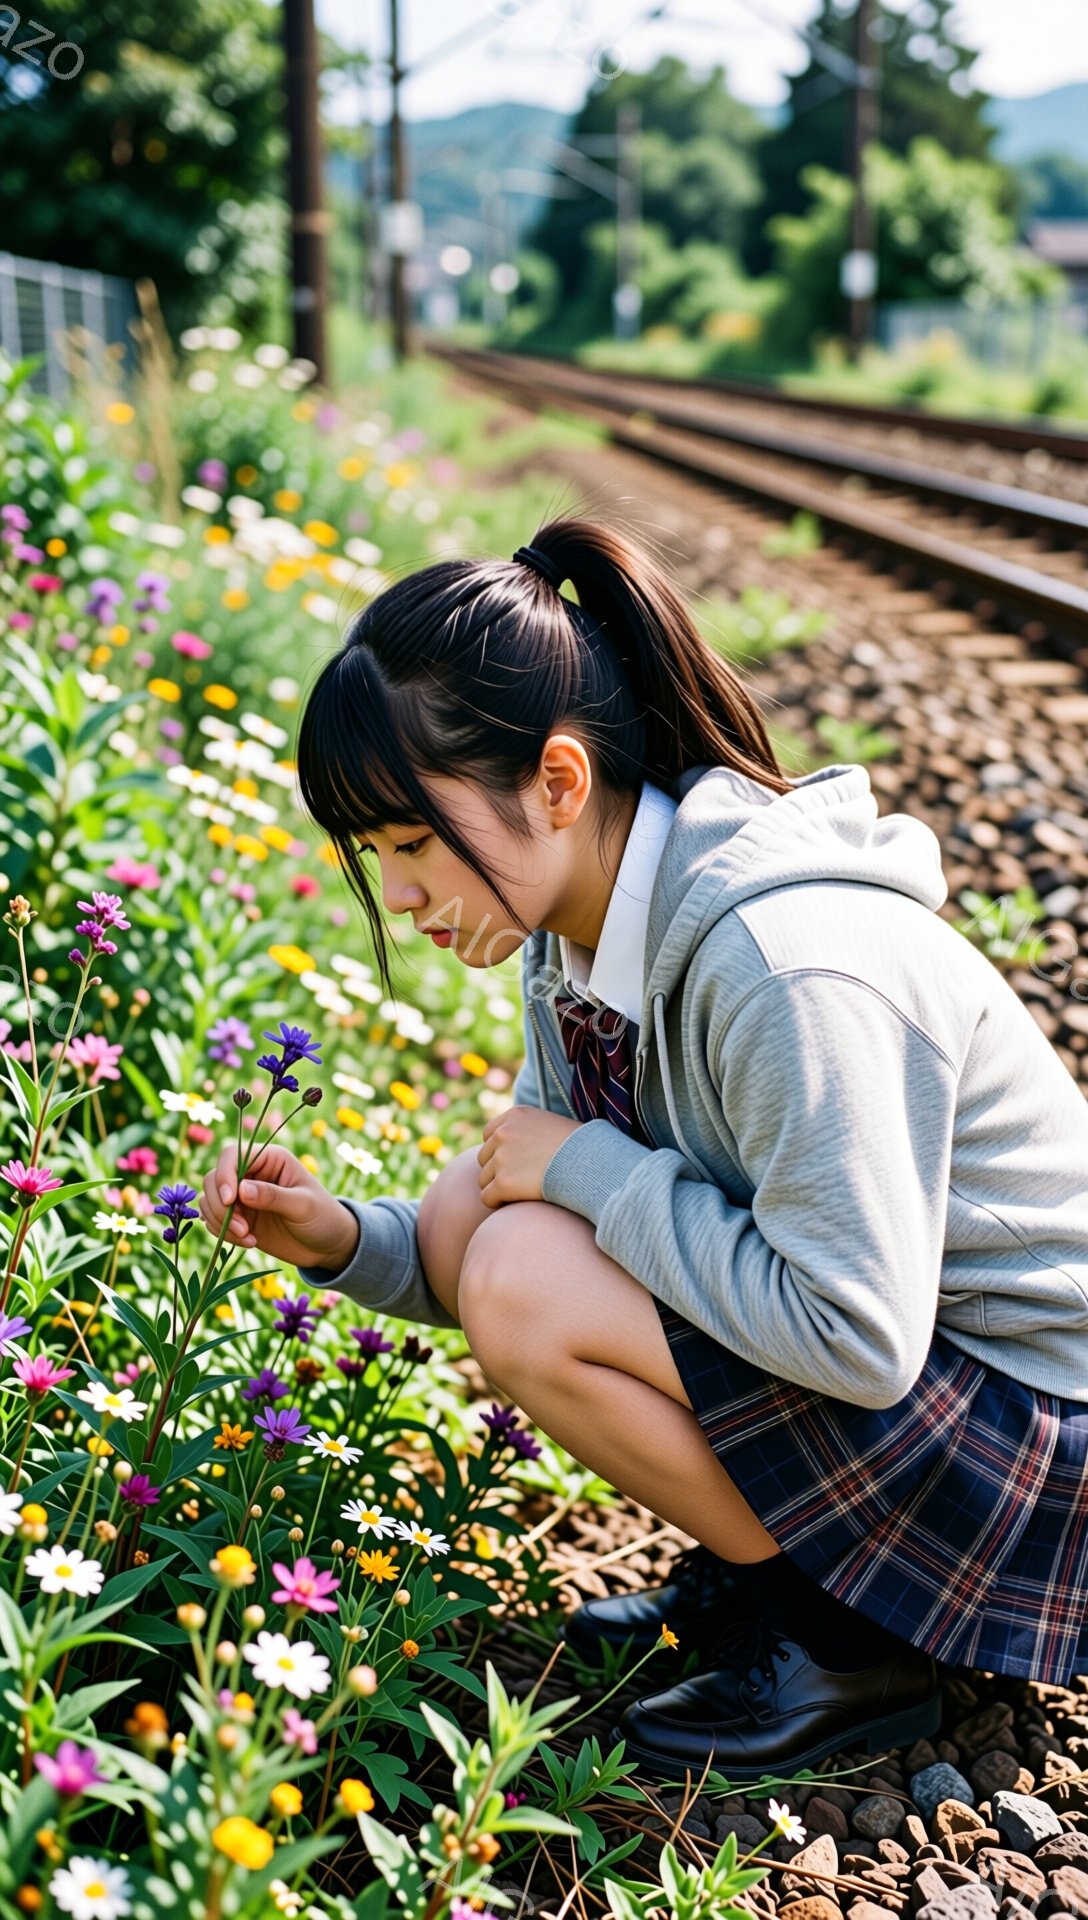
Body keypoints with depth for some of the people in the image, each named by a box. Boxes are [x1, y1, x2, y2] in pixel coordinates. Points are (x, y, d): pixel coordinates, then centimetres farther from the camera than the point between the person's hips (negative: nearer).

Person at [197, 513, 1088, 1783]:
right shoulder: (580, 938, -3)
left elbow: (855, 1337, -32)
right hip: (845, 1321, 8)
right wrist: (340, 1241, -12)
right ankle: (754, 1563, 10)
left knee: (529, 1290, -23)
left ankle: (845, 1644, -1)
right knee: (470, 1213, -3)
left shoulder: (785, 967, -31)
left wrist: (590, 1168, -23)